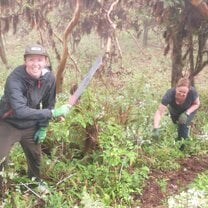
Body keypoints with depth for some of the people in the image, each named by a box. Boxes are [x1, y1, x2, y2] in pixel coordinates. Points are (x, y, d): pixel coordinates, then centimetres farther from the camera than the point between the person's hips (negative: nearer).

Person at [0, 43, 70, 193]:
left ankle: (36, 182, 48)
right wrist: (53, 113, -42)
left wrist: (43, 127, 2)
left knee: (36, 158, 19)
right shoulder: (15, 79, -32)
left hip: (30, 127, 5)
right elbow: (20, 111, -43)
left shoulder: (49, 78, -16)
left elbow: (48, 104, 0)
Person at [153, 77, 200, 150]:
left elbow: (197, 104, -16)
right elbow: (159, 112, -40)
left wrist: (186, 113, -32)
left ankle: (181, 148, -3)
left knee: (183, 124, -22)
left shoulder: (192, 92, -39)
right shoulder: (170, 94, -41)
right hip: (175, 111, 2)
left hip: (189, 109, -1)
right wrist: (156, 129, -52)